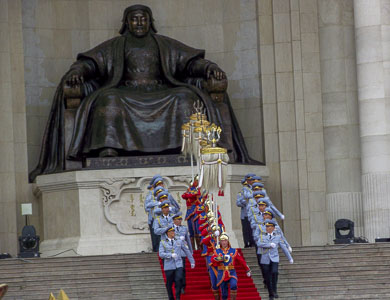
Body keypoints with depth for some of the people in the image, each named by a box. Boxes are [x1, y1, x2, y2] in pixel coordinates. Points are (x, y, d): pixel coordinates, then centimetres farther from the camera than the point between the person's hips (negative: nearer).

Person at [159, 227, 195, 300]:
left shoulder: (179, 241, 9)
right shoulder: (163, 242, 2)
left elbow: (187, 251, 16)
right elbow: (161, 254, -9)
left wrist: (192, 261, 17)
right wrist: (171, 255, -22)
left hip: (178, 265, 1)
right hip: (169, 266, -1)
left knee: (178, 280, -17)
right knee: (169, 283, 4)